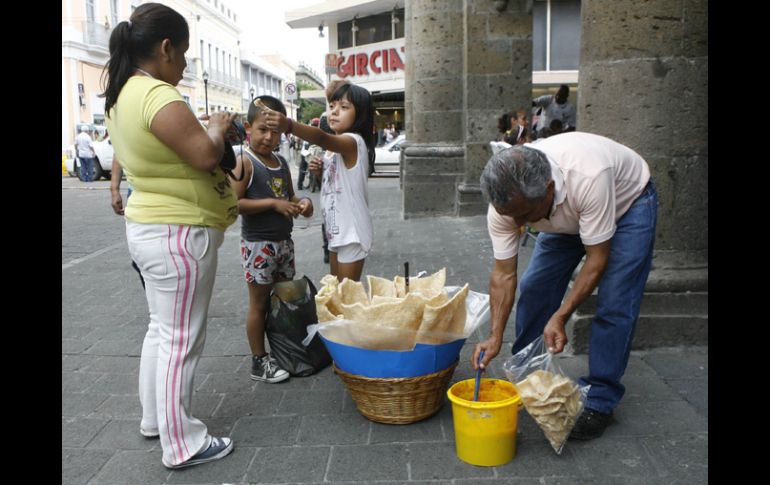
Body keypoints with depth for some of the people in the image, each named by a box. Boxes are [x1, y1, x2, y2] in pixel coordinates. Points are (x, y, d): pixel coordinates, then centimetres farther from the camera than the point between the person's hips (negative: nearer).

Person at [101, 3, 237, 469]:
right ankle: (183, 445, 10)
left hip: (149, 227, 10)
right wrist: (217, 128, -4)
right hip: (179, 234, -10)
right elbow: (205, 156, -22)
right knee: (181, 340, -1)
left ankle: (155, 417, 34)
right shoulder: (158, 95, -21)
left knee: (162, 329, 20)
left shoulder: (123, 94, 11)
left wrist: (205, 130, 13)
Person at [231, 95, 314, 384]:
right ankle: (259, 362, 16)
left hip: (284, 241, 7)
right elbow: (234, 203, -22)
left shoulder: (281, 163, 10)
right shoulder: (244, 162, -13)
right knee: (259, 303, 3)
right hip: (258, 244, -7)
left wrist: (301, 203, -1)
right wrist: (273, 203, -25)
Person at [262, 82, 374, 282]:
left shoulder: (353, 141, -18)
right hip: (336, 229, 10)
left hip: (352, 231, -10)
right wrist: (321, 172, -2)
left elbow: (323, 139, -39)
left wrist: (289, 125, -56)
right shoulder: (338, 146, 11)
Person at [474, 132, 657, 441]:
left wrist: (561, 316, -35)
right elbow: (504, 274, -21)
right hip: (568, 216, 5)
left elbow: (597, 259, -33)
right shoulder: (506, 200, -29)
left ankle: (600, 401, 0)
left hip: (628, 203, -4)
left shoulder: (588, 178, -44)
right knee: (534, 288, -1)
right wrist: (495, 336, -27)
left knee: (614, 303, -14)